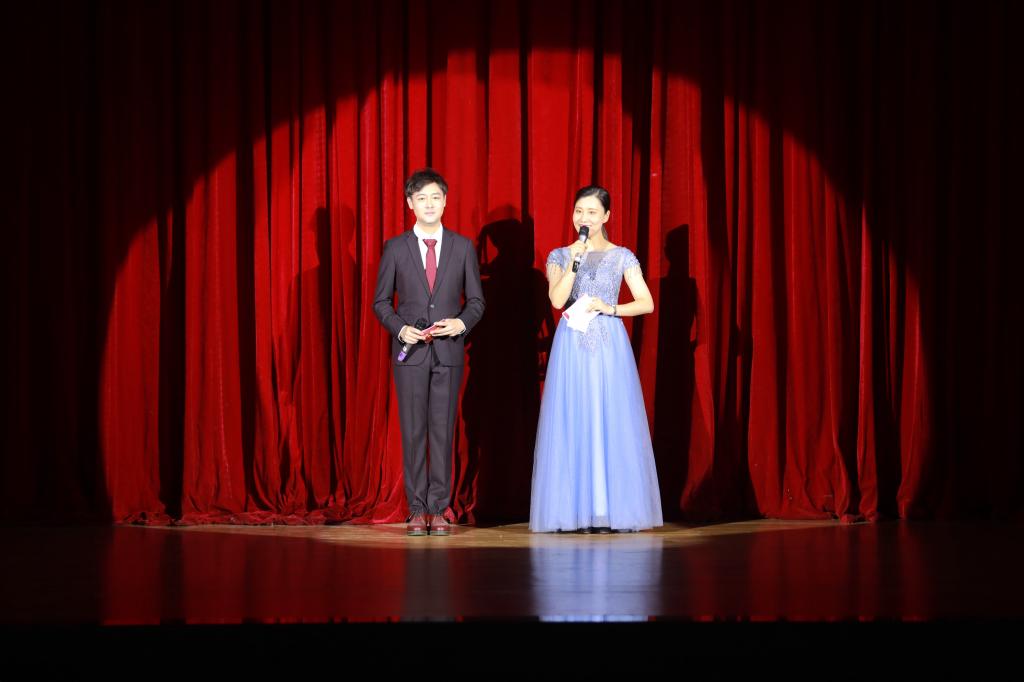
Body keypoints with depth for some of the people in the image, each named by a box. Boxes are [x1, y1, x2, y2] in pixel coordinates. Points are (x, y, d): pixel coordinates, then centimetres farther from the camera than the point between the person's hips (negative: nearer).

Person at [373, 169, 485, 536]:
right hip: (410, 352, 0)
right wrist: (400, 329, -10)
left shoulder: (463, 247, 5)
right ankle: (417, 509, 5)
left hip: (448, 352, 0)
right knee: (413, 432, 1)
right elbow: (381, 302, 6)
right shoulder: (395, 248, 3)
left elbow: (476, 301, 8)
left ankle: (439, 509, 5)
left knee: (443, 430, 1)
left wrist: (461, 323, -11)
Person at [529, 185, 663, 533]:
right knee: (574, 424, -3)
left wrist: (610, 308, -9)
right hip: (572, 345, 1)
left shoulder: (622, 256, 7)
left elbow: (647, 303, 3)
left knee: (611, 422, -3)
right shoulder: (560, 256, 8)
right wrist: (575, 260, -12)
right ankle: (578, 511, 0)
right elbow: (557, 300, -7)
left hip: (609, 344, 0)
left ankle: (609, 510, 1)